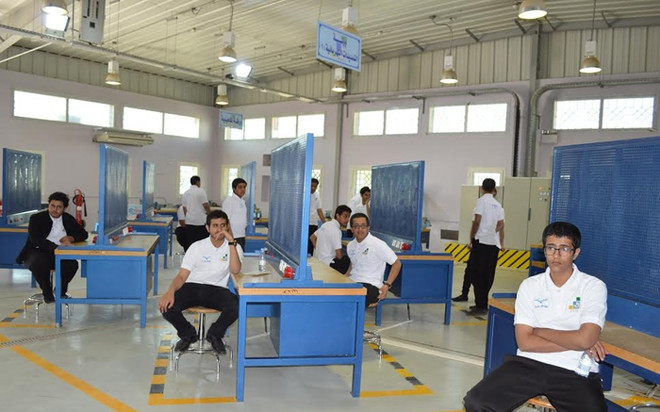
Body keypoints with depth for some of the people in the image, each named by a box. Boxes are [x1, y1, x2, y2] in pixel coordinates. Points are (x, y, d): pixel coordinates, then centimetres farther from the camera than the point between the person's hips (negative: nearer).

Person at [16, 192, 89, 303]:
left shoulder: (68, 219, 9)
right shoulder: (36, 218, -4)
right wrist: (56, 247, -34)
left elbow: (83, 234, 9)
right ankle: (47, 292, -9)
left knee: (72, 264, -28)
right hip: (38, 252, -3)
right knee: (39, 263, -38)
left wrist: (70, 238, -14)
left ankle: (61, 290, 2)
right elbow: (36, 240, -19)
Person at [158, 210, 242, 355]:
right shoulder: (197, 247, 3)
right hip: (192, 287, 1)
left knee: (236, 306, -32)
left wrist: (231, 241, -20)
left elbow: (235, 270, -17)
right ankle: (188, 334, 8)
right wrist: (171, 291, -24)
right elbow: (182, 275, -2)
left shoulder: (234, 247, 3)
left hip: (216, 289, -1)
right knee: (167, 306, -27)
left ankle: (214, 334, 2)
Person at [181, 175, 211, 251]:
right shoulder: (201, 191, -6)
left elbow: (184, 208, 15)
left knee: (190, 243, 7)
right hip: (201, 221, -5)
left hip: (189, 221, 6)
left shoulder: (185, 193, 12)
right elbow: (206, 206, -9)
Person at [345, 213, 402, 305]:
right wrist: (346, 276, 14)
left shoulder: (378, 244, -9)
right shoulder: (350, 245, 11)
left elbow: (397, 263, -6)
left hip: (371, 285, -6)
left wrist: (387, 285, -14)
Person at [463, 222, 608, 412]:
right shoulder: (530, 286, 7)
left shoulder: (594, 287, 1)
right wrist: (574, 343, -7)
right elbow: (525, 342, -2)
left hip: (575, 372, -1)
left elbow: (585, 339, -13)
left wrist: (540, 331, -1)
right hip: (529, 363, 1)